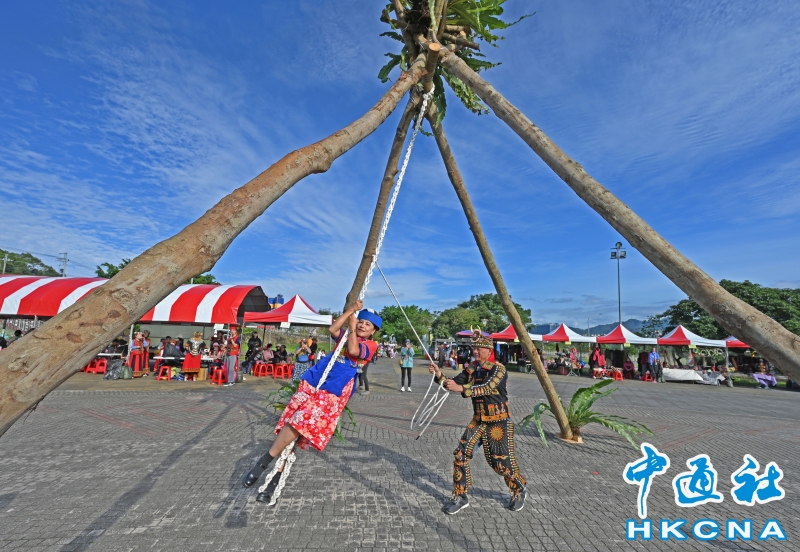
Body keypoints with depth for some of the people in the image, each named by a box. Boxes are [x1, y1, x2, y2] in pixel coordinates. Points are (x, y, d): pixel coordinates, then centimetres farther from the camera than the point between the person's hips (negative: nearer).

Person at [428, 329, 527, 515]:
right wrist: (439, 375, -23)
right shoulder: (471, 369, 1)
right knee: (461, 454, -2)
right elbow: (453, 384, -4)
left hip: (499, 422, -5)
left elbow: (486, 388, -34)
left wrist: (461, 388, -46)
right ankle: (460, 497, 15)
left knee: (501, 462, 5)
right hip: (478, 420, 5)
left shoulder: (498, 369, -17)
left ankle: (519, 490, 36)